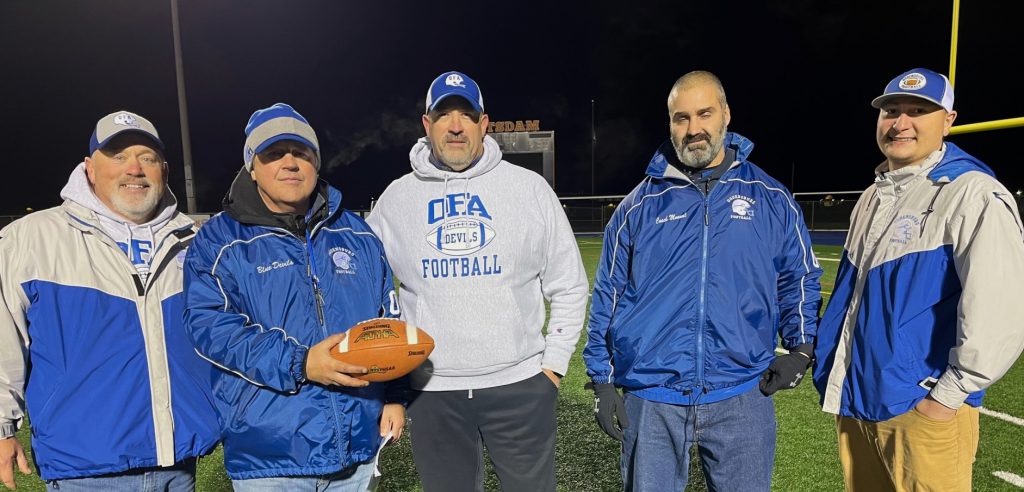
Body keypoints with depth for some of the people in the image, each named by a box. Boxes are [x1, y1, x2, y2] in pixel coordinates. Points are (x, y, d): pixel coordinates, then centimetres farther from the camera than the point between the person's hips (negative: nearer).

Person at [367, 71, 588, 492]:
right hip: (431, 392, 1)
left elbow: (568, 286, 5)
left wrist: (554, 364, 1)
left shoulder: (530, 188, 0)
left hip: (521, 385, -1)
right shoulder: (395, 199, 3)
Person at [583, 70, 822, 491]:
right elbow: (608, 297, 4)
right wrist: (602, 382, 2)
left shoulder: (772, 200, 3)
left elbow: (799, 280, 14)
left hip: (743, 397, 1)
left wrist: (800, 348, -1)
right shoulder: (639, 206, 1)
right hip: (650, 400, 0)